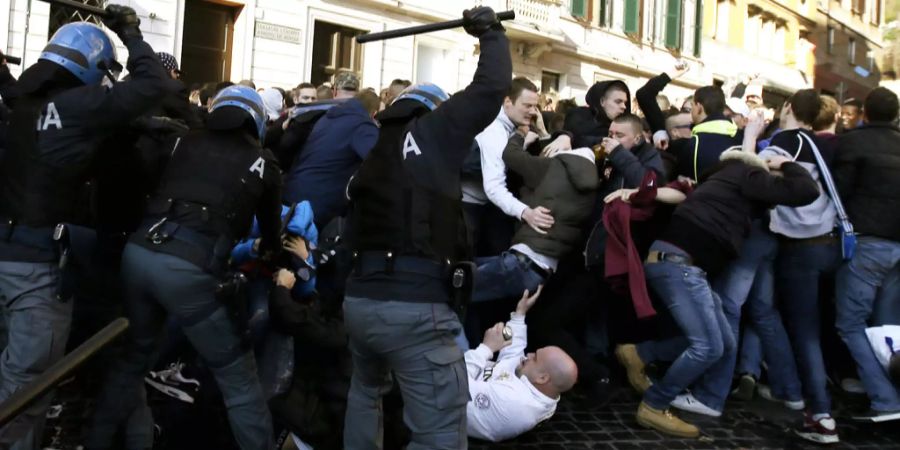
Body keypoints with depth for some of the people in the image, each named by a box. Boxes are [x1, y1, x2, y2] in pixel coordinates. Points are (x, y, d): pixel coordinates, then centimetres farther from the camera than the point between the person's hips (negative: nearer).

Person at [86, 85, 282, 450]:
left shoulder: (189, 143, 20)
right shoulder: (262, 162, 14)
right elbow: (271, 226, 28)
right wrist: (268, 251, 51)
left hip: (139, 251, 5)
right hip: (191, 267, -5)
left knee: (134, 358, 27)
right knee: (238, 377, 7)